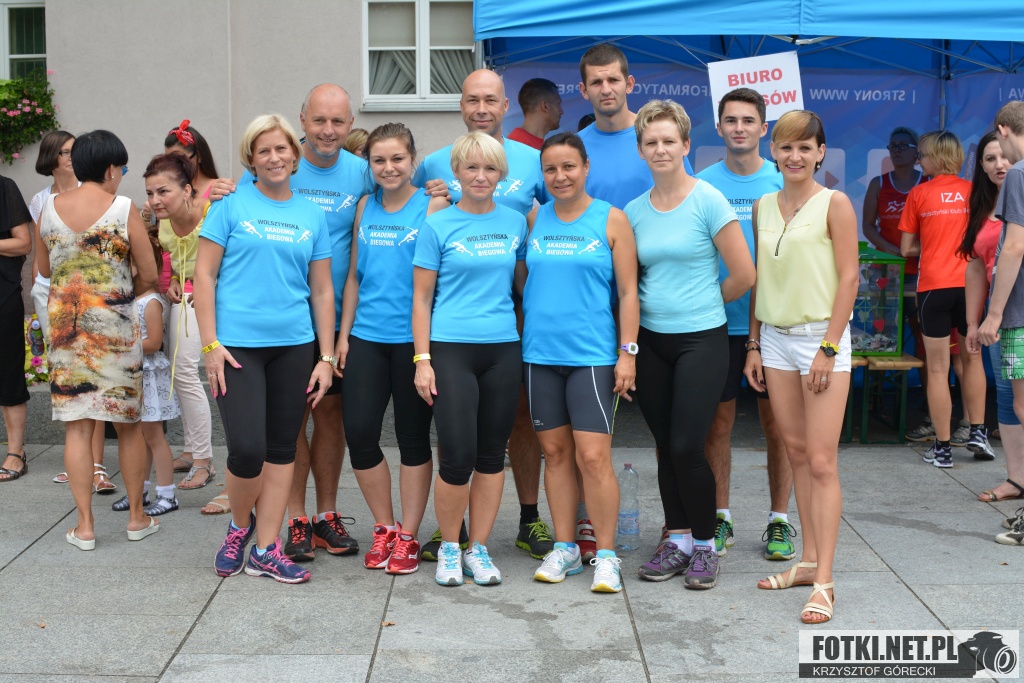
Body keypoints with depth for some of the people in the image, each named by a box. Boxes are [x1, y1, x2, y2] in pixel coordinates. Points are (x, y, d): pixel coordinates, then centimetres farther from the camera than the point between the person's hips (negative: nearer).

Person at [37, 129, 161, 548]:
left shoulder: (50, 207, 3)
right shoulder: (123, 209, -9)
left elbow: (44, 269, 14)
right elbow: (149, 274, -6)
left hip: (65, 326, 3)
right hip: (115, 326, -3)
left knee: (77, 427, 5)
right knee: (128, 425, 10)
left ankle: (84, 526, 7)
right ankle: (137, 518, 19)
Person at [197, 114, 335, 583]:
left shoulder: (312, 216, 10)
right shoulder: (232, 205, 0)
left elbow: (322, 291, 11)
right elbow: (204, 275, -2)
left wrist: (326, 357, 6)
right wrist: (210, 344, -9)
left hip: (292, 345, 4)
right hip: (237, 344, -4)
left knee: (282, 449, 7)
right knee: (247, 448, -10)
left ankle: (266, 549, 18)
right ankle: (239, 525, 19)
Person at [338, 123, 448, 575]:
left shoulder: (433, 206, -3)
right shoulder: (365, 207, 10)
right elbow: (354, 275, 15)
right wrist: (343, 334, 9)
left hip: (414, 337, -4)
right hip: (366, 337, 4)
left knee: (413, 437, 5)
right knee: (359, 432, -1)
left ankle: (408, 536, 16)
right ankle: (383, 527, 18)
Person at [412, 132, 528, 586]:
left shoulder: (515, 222, 9)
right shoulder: (438, 226, 0)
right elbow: (421, 297, 0)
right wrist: (422, 359, -6)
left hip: (503, 349, 3)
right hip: (450, 348, -3)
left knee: (492, 454, 7)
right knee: (457, 457, -7)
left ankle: (478, 549, 20)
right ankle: (449, 548, 13)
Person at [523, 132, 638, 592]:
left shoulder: (611, 220, 1)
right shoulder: (534, 219, 10)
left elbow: (628, 292, -1)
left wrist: (628, 352, -6)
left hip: (592, 354, -4)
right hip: (539, 353, 4)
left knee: (593, 456, -7)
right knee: (554, 452, 9)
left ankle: (606, 555, 5)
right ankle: (564, 548, 21)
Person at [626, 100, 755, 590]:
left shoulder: (708, 200, -7)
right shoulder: (634, 211, 7)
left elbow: (744, 276, -6)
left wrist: (701, 302, 6)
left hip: (702, 340, -4)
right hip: (651, 341, 5)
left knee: (687, 446, -9)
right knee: (666, 447, 9)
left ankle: (704, 544, 10)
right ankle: (677, 540, 22)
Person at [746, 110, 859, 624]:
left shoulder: (834, 204, -5)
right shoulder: (764, 207, 10)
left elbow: (848, 278, -9)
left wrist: (829, 347, -14)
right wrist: (754, 343, 9)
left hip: (821, 336, -5)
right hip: (776, 337, 5)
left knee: (822, 461, -7)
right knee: (796, 452, 10)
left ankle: (823, 583, -5)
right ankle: (809, 561, 20)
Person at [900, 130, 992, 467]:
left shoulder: (919, 194, -1)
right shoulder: (974, 190, 3)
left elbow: (907, 248, 2)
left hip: (933, 287, -2)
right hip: (970, 284, 2)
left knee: (938, 368, 3)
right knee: (972, 358, 20)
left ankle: (942, 448, 5)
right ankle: (977, 431, 17)